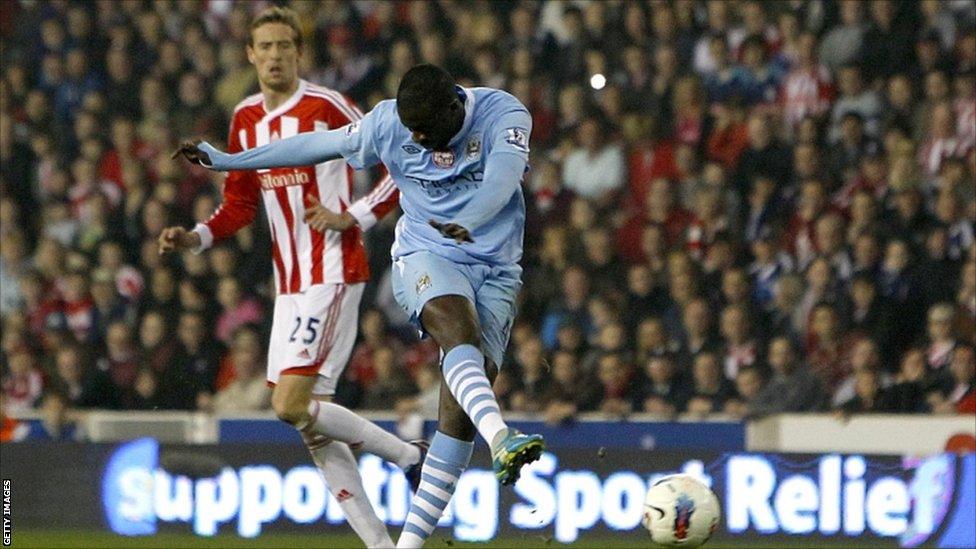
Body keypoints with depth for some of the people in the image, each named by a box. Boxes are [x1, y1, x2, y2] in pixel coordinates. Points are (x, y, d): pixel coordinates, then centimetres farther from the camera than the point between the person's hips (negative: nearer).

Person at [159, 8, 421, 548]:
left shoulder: (327, 107, -11)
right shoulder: (245, 120, 11)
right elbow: (240, 203, 21)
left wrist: (353, 218, -15)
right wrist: (194, 237, 5)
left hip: (332, 275, -8)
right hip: (288, 282, 8)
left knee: (293, 406, -17)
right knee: (308, 423, 3)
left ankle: (408, 455, 0)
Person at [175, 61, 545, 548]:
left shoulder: (503, 114, -10)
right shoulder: (389, 122, -3)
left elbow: (503, 174, -28)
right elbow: (320, 145, 11)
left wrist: (468, 221, -49)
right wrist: (227, 160, 18)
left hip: (495, 271, 0)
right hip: (425, 257, 0)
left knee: (460, 410, -10)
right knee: (461, 333, -35)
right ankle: (502, 440, -60)